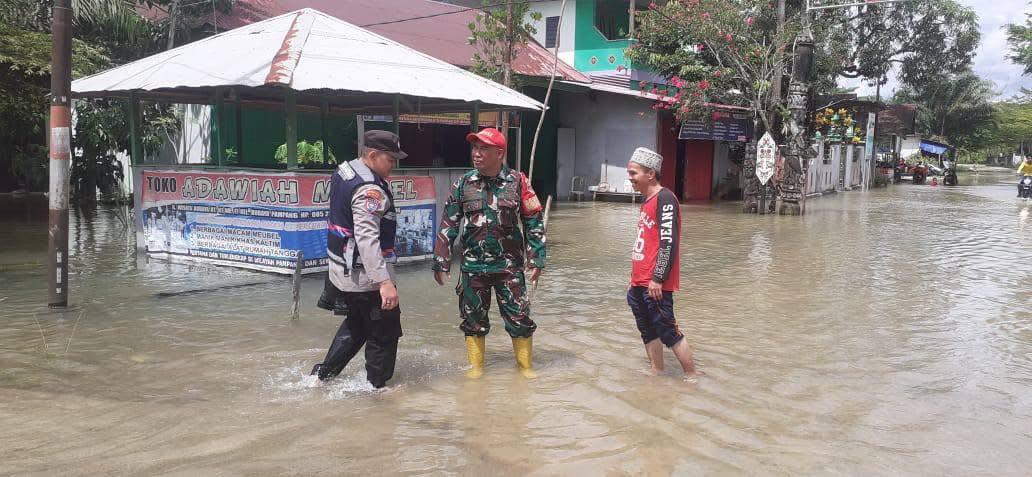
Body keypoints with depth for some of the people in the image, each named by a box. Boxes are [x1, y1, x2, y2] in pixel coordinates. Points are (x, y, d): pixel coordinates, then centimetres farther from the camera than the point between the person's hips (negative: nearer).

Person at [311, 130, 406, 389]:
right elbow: (367, 239, -32)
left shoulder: (343, 171, 8)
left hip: (342, 270, 10)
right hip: (366, 276, -10)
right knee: (384, 333, 5)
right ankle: (377, 387, 15)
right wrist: (384, 281, -36)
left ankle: (323, 374, 31)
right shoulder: (369, 189, -23)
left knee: (356, 325, 27)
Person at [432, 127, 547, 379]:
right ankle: (476, 366, 27)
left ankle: (525, 365, 22)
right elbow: (448, 225, 4)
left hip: (509, 264, -1)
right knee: (473, 318, 10)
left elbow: (534, 222, 0)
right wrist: (441, 260, 2)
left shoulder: (517, 182, -5)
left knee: (519, 317, 3)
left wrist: (536, 259, -4)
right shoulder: (463, 184, 0)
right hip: (473, 264, 2)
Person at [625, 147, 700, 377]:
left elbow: (669, 242, -19)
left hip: (655, 284, -9)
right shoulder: (647, 200, 16)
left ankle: (692, 376, 10)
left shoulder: (665, 198, -13)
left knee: (667, 330, -3)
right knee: (648, 331, 14)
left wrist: (658, 279, -20)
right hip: (639, 283, 9)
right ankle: (657, 373, 25)